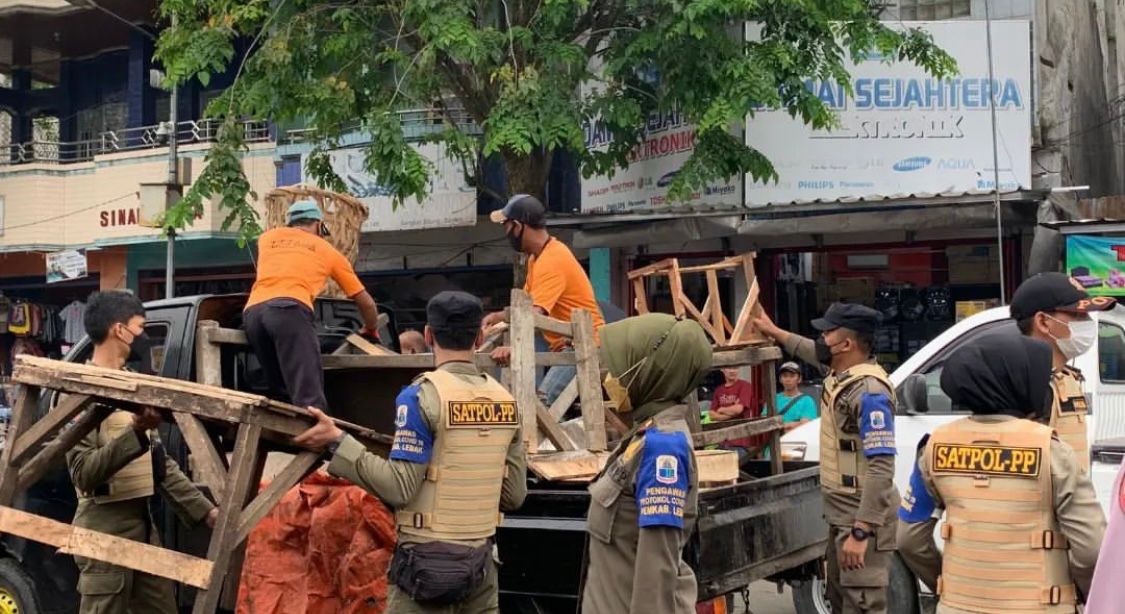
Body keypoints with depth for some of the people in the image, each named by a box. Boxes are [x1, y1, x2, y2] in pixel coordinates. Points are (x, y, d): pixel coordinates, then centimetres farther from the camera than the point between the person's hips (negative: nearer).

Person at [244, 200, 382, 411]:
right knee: (310, 399, -17)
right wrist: (371, 330, 52)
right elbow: (366, 302, 33)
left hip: (252, 311, 5)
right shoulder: (328, 250, 26)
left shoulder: (267, 237, 32)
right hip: (290, 310, -4)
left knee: (283, 396, 15)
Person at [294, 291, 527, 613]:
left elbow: (400, 488, -16)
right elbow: (515, 495, 7)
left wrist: (337, 442, -12)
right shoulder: (505, 399, 4)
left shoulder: (422, 395, -12)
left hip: (429, 559, -5)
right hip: (482, 559, 5)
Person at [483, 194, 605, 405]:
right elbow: (527, 303, 22)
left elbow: (535, 313, -34)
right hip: (572, 346, 11)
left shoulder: (551, 261, -20)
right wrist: (499, 316, 4)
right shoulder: (537, 257, 14)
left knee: (543, 404, -26)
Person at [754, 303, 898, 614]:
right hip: (841, 515, 11)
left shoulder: (869, 390, -23)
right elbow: (813, 352, 34)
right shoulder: (840, 373, 7)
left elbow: (881, 468, -28)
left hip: (863, 519, -11)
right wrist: (774, 332, 42)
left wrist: (861, 531, -32)